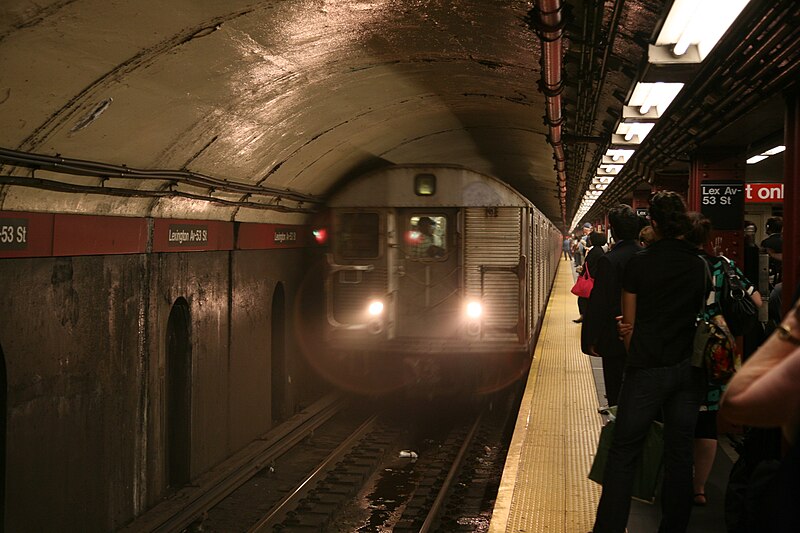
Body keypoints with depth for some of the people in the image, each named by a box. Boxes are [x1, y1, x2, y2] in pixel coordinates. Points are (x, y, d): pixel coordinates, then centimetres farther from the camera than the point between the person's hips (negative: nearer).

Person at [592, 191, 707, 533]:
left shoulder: (639, 263, -7)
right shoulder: (702, 265, -1)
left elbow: (629, 323, -1)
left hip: (646, 369, -3)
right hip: (689, 370, 3)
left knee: (623, 453, 3)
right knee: (680, 453, 12)